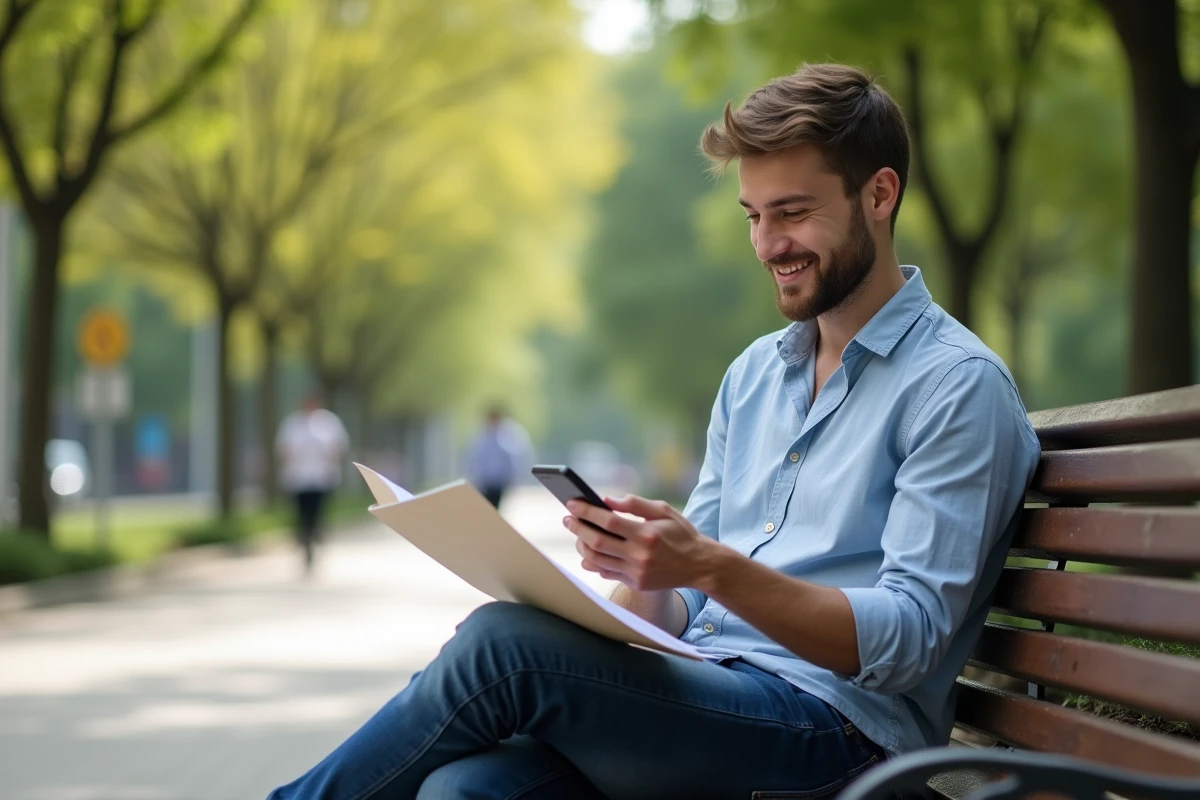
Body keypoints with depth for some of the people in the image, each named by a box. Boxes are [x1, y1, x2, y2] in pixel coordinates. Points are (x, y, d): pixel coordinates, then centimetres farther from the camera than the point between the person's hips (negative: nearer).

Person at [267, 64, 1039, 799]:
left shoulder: (957, 385, -4)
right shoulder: (753, 374, 20)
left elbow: (909, 638, -13)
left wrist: (711, 567, -25)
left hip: (833, 727, -6)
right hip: (703, 701, 6)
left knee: (501, 645, -23)